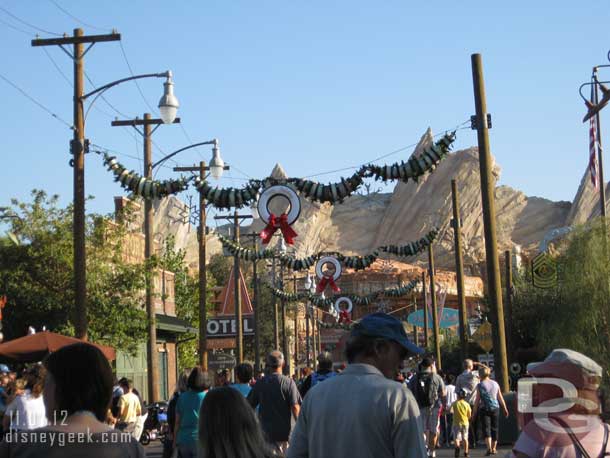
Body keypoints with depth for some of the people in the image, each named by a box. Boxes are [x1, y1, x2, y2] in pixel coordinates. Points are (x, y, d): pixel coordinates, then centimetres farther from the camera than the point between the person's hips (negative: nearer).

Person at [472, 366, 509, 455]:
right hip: (495, 408, 4)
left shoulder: (480, 385, -4)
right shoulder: (495, 384, 8)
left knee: (486, 428, -5)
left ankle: (489, 448, -22)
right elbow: (500, 398, 10)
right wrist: (505, 409, 17)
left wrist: (474, 412, 0)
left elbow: (477, 400, -5)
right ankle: (493, 449, 19)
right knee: (494, 428, 12)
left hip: (484, 409, -4)